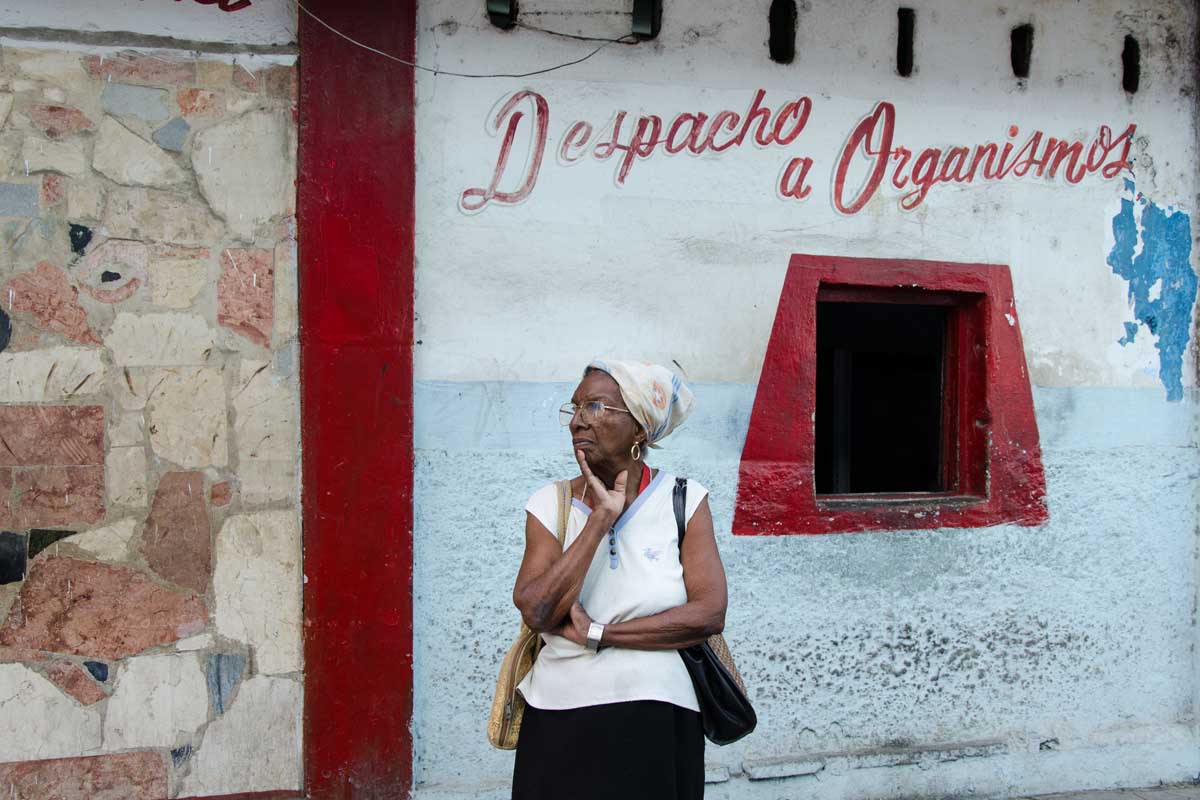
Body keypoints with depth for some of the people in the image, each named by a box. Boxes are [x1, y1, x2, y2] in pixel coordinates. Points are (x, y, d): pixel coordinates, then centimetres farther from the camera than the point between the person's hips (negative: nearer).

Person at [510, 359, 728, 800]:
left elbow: (709, 614, -13)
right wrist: (600, 519, -16)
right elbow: (537, 613, -14)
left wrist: (596, 634, -13)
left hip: (657, 723, -1)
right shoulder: (550, 505, 0)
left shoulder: (684, 500, -3)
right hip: (560, 724, 1)